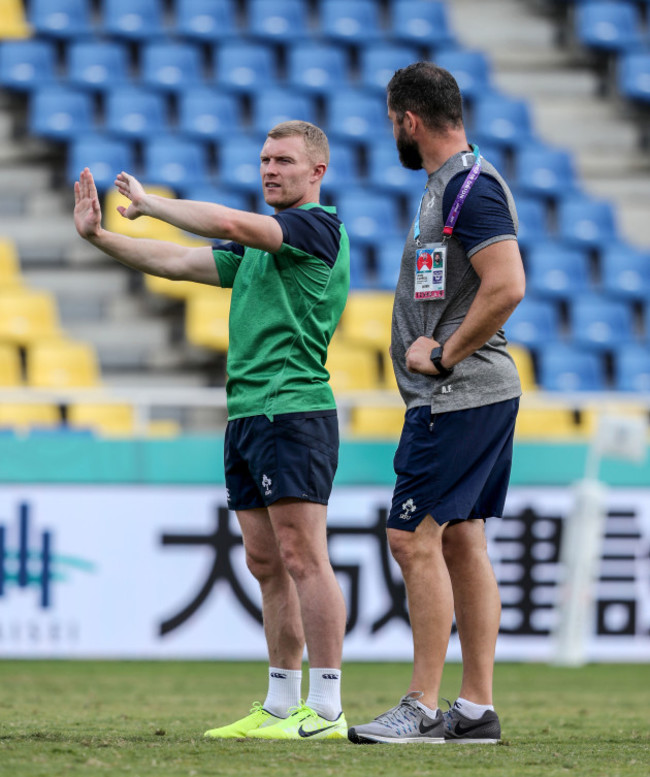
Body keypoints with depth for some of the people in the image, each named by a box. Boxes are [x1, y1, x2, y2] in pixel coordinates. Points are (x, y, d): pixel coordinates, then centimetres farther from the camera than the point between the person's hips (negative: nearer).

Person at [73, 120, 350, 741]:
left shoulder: (320, 226, -7)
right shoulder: (256, 245, 22)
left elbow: (228, 223, -19)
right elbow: (176, 262, 22)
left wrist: (149, 203, -7)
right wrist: (98, 235, 14)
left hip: (294, 411, -9)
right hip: (245, 413, 9)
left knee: (302, 557, -12)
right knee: (267, 565, 9)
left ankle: (326, 710, -12)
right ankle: (281, 705, 13)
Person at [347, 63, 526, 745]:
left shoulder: (470, 187, -15)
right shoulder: (448, 183, 17)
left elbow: (507, 286, -25)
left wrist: (445, 356, -18)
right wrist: (437, 345, 11)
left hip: (458, 395, -10)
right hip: (470, 394, 10)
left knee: (414, 537, -10)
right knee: (460, 541, 10)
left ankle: (423, 707, -9)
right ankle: (476, 708, 12)